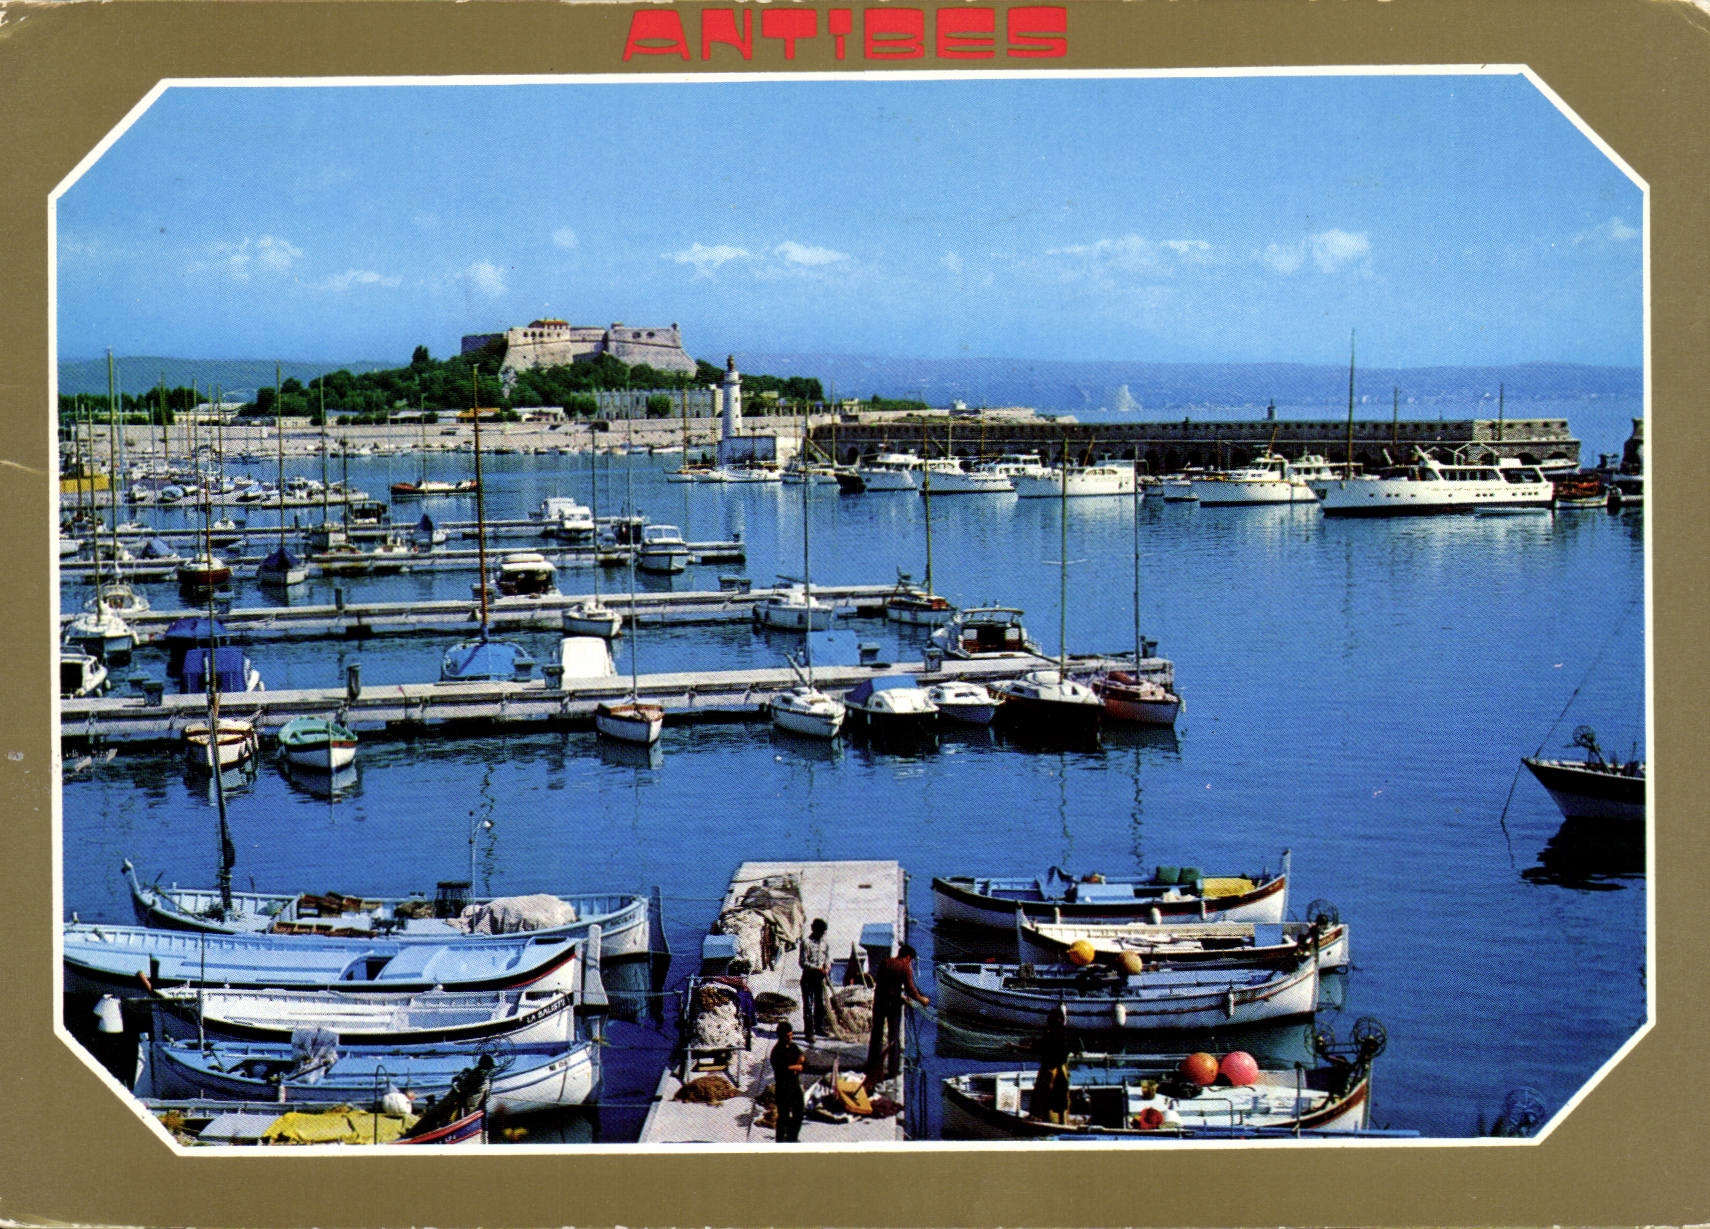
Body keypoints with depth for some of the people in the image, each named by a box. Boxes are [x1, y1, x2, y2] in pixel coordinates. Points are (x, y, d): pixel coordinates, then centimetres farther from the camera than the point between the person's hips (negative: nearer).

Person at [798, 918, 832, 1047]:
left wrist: (826, 968, -9)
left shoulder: (825, 943, 7)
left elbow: (828, 958, 13)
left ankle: (820, 1027, 28)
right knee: (808, 1005, -3)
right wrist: (818, 968, -21)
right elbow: (803, 962, -13)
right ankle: (808, 1032, 0)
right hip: (808, 977, -5)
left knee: (821, 1004, 13)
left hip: (820, 977, 5)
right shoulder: (806, 943, -10)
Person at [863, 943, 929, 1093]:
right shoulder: (905, 967, -9)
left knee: (876, 1033, 14)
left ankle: (873, 1065, 20)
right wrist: (922, 1000, 3)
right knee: (894, 1036, 6)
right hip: (894, 1002, -4)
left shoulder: (884, 962, 4)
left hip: (879, 1000, 4)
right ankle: (892, 1068, 5)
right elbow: (910, 989, -14)